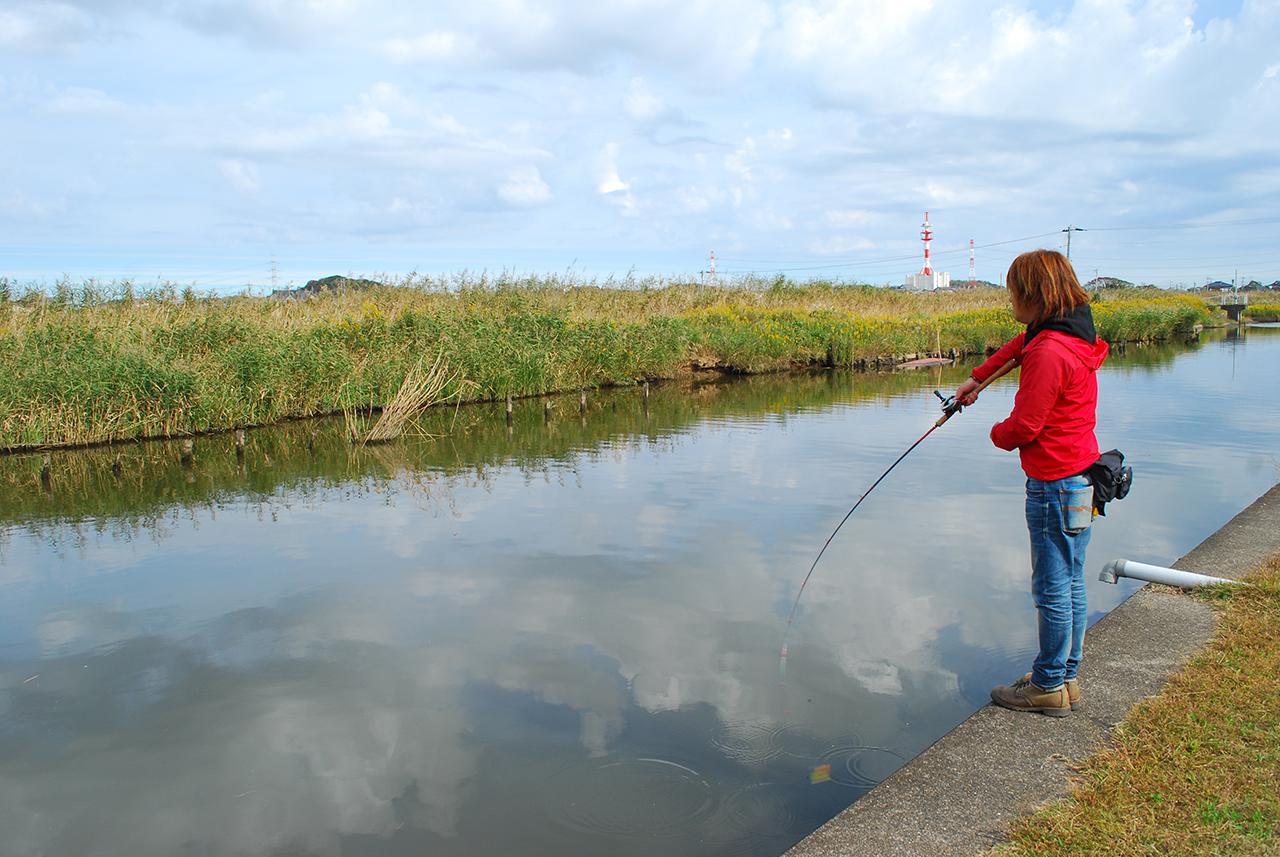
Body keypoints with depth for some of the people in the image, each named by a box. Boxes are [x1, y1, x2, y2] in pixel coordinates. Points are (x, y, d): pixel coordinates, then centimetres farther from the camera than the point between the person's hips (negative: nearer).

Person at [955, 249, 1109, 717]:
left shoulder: (1049, 353, -22)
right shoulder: (1074, 336, 8)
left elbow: (1023, 427, -19)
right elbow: (1020, 344, 29)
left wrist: (997, 434, 3)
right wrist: (977, 378, 33)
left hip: (1055, 485, -10)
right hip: (1081, 477, 10)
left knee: (1052, 589, 1)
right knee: (1070, 584, 16)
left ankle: (1050, 687, 12)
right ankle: (1066, 677, 27)